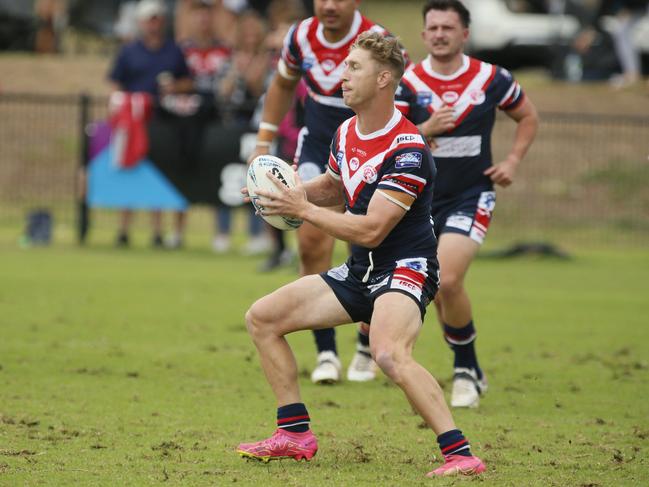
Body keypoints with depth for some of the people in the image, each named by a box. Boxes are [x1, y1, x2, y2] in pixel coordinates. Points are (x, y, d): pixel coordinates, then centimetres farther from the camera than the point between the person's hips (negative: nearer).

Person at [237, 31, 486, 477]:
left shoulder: (408, 152, -22)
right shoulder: (346, 133, 6)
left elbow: (370, 230, -25)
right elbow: (334, 188, 27)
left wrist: (302, 209, -19)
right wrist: (290, 191, 7)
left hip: (405, 269, -10)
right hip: (359, 273, 10)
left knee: (389, 354, -37)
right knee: (262, 318, 7)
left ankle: (460, 454, -37)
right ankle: (295, 434, 13)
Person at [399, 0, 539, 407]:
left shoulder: (491, 79, -3)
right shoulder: (407, 83, -6)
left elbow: (528, 116, 14)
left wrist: (513, 161, 1)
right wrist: (426, 129, -25)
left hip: (472, 197, -2)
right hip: (423, 200, 2)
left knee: (447, 281, -20)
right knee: (441, 291, 6)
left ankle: (466, 371, -3)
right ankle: (470, 372, 26)